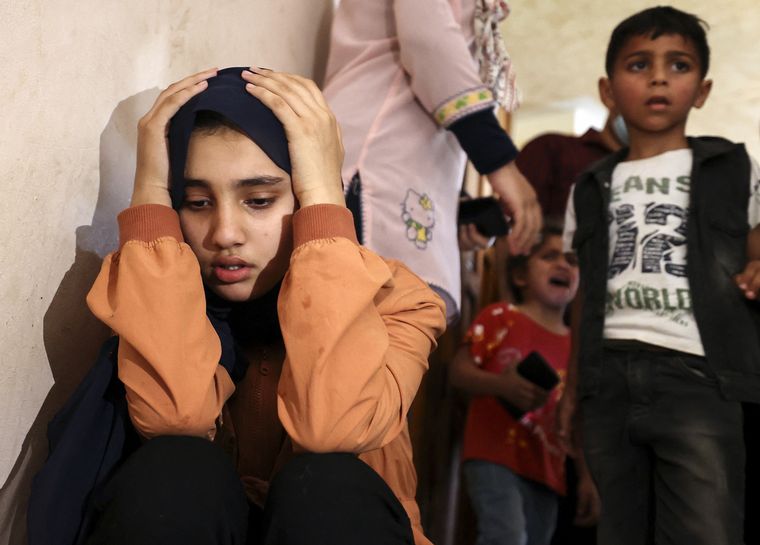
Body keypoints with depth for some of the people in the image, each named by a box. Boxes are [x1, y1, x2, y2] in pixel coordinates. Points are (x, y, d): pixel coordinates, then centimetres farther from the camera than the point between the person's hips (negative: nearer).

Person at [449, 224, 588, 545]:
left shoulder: (574, 343, 14)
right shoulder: (501, 317, 0)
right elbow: (459, 370, -8)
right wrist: (502, 386, -25)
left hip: (546, 467, 6)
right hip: (495, 455, -6)